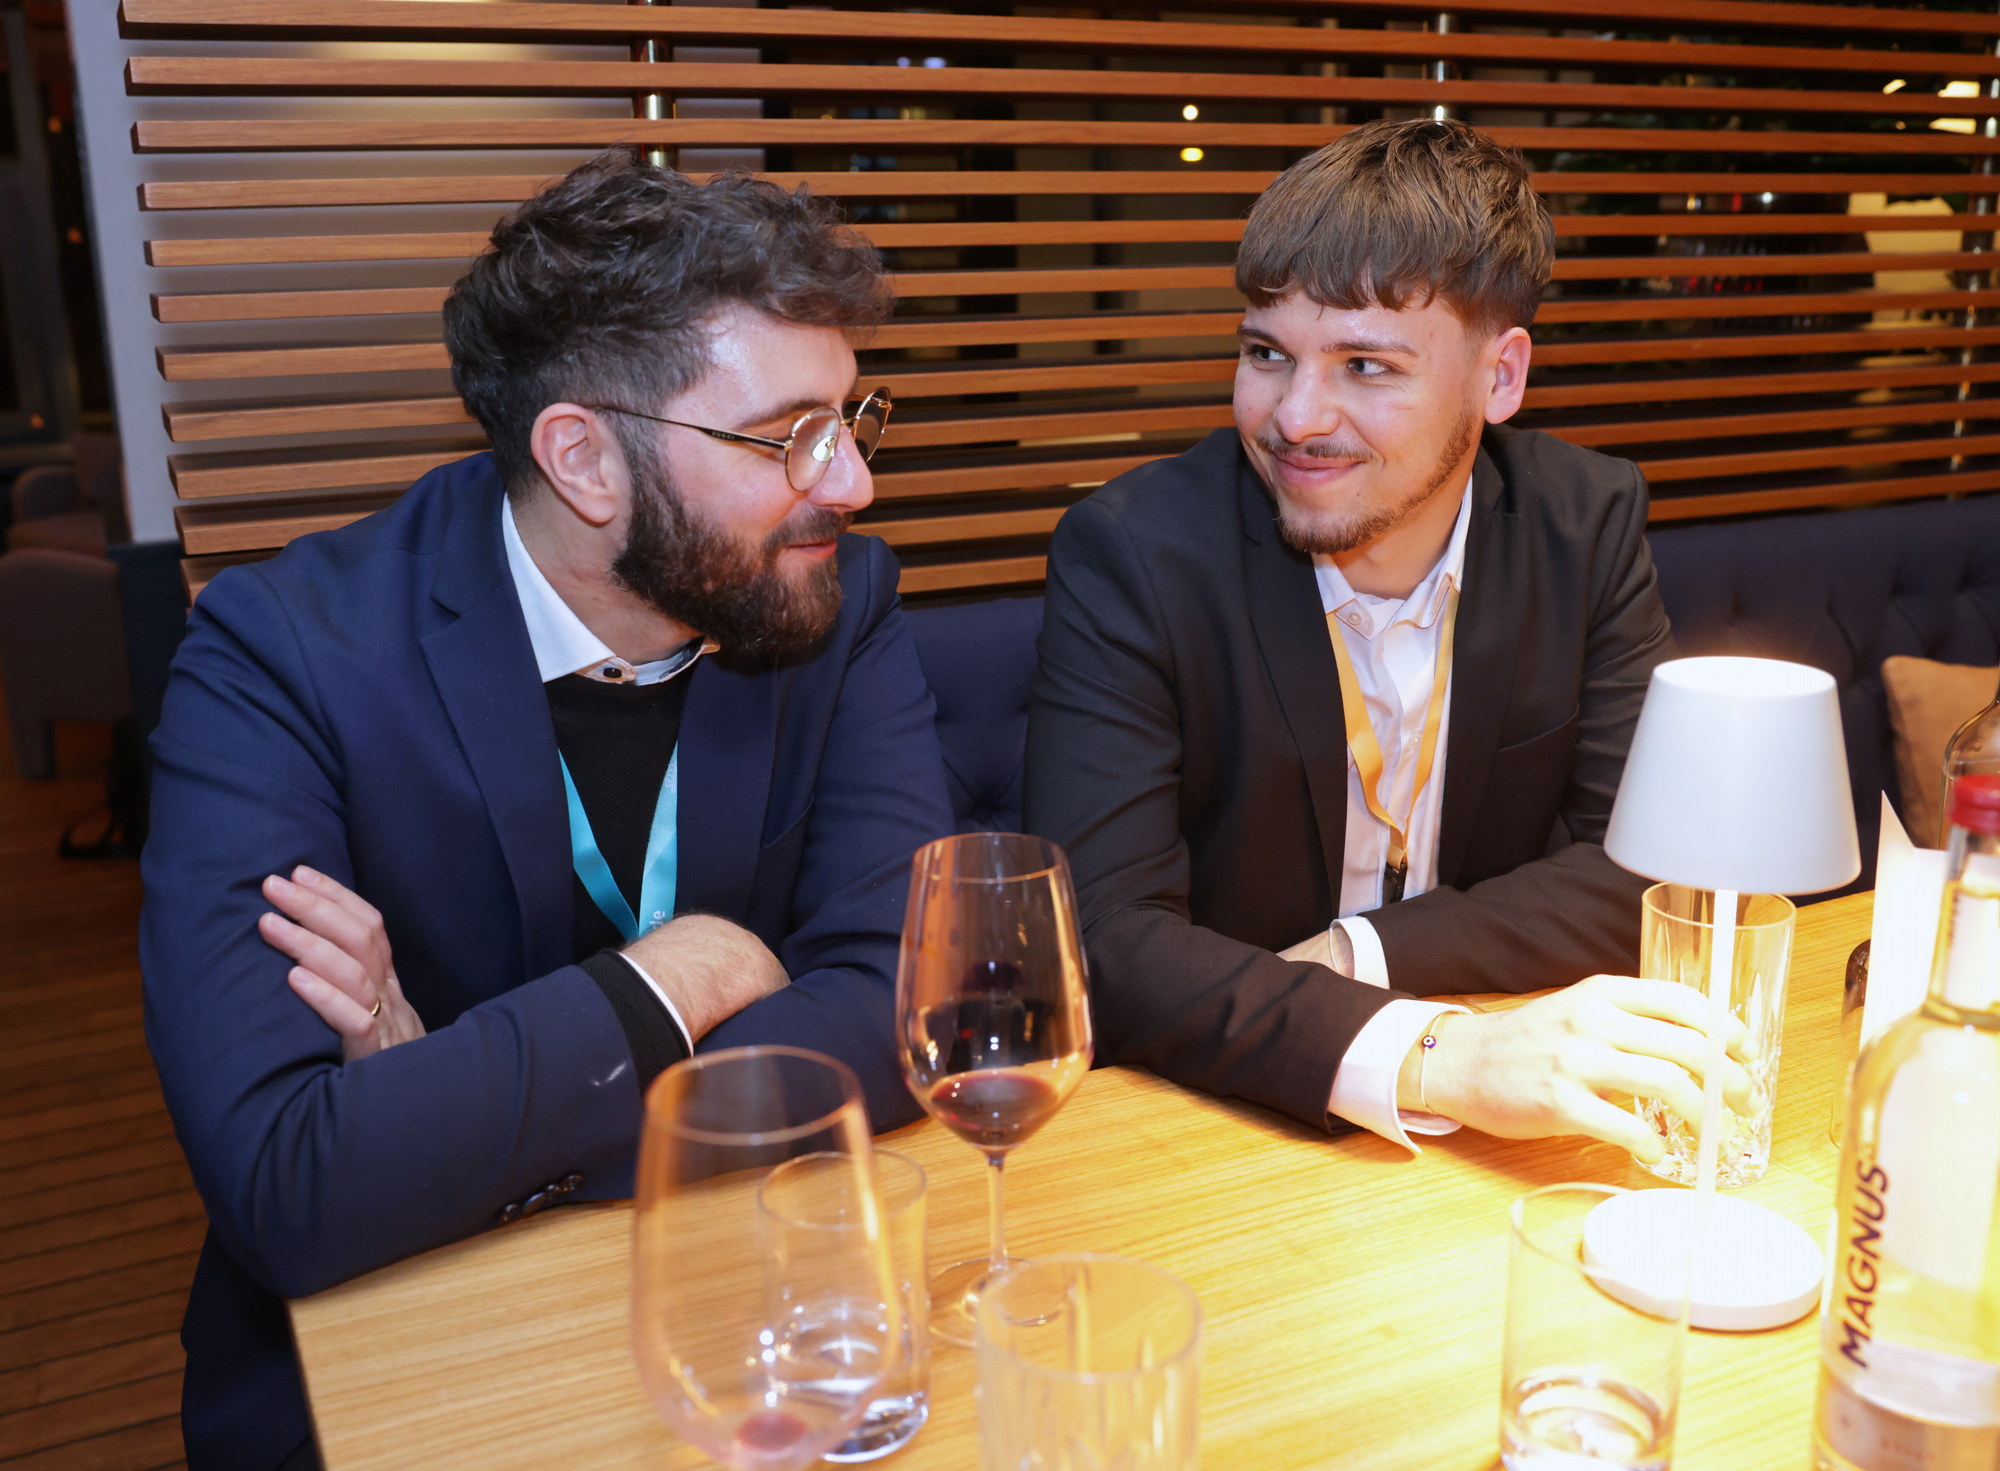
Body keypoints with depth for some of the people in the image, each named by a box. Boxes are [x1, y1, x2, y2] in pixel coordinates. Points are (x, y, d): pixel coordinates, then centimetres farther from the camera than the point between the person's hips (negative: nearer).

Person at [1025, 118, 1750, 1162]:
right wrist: (1432, 1056, -36)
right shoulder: (1131, 554, -14)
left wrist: (1356, 958, -18)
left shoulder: (1588, 524, -3)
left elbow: (1644, 864, -4)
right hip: (1208, 1120, -2)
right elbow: (1103, 937, -23)